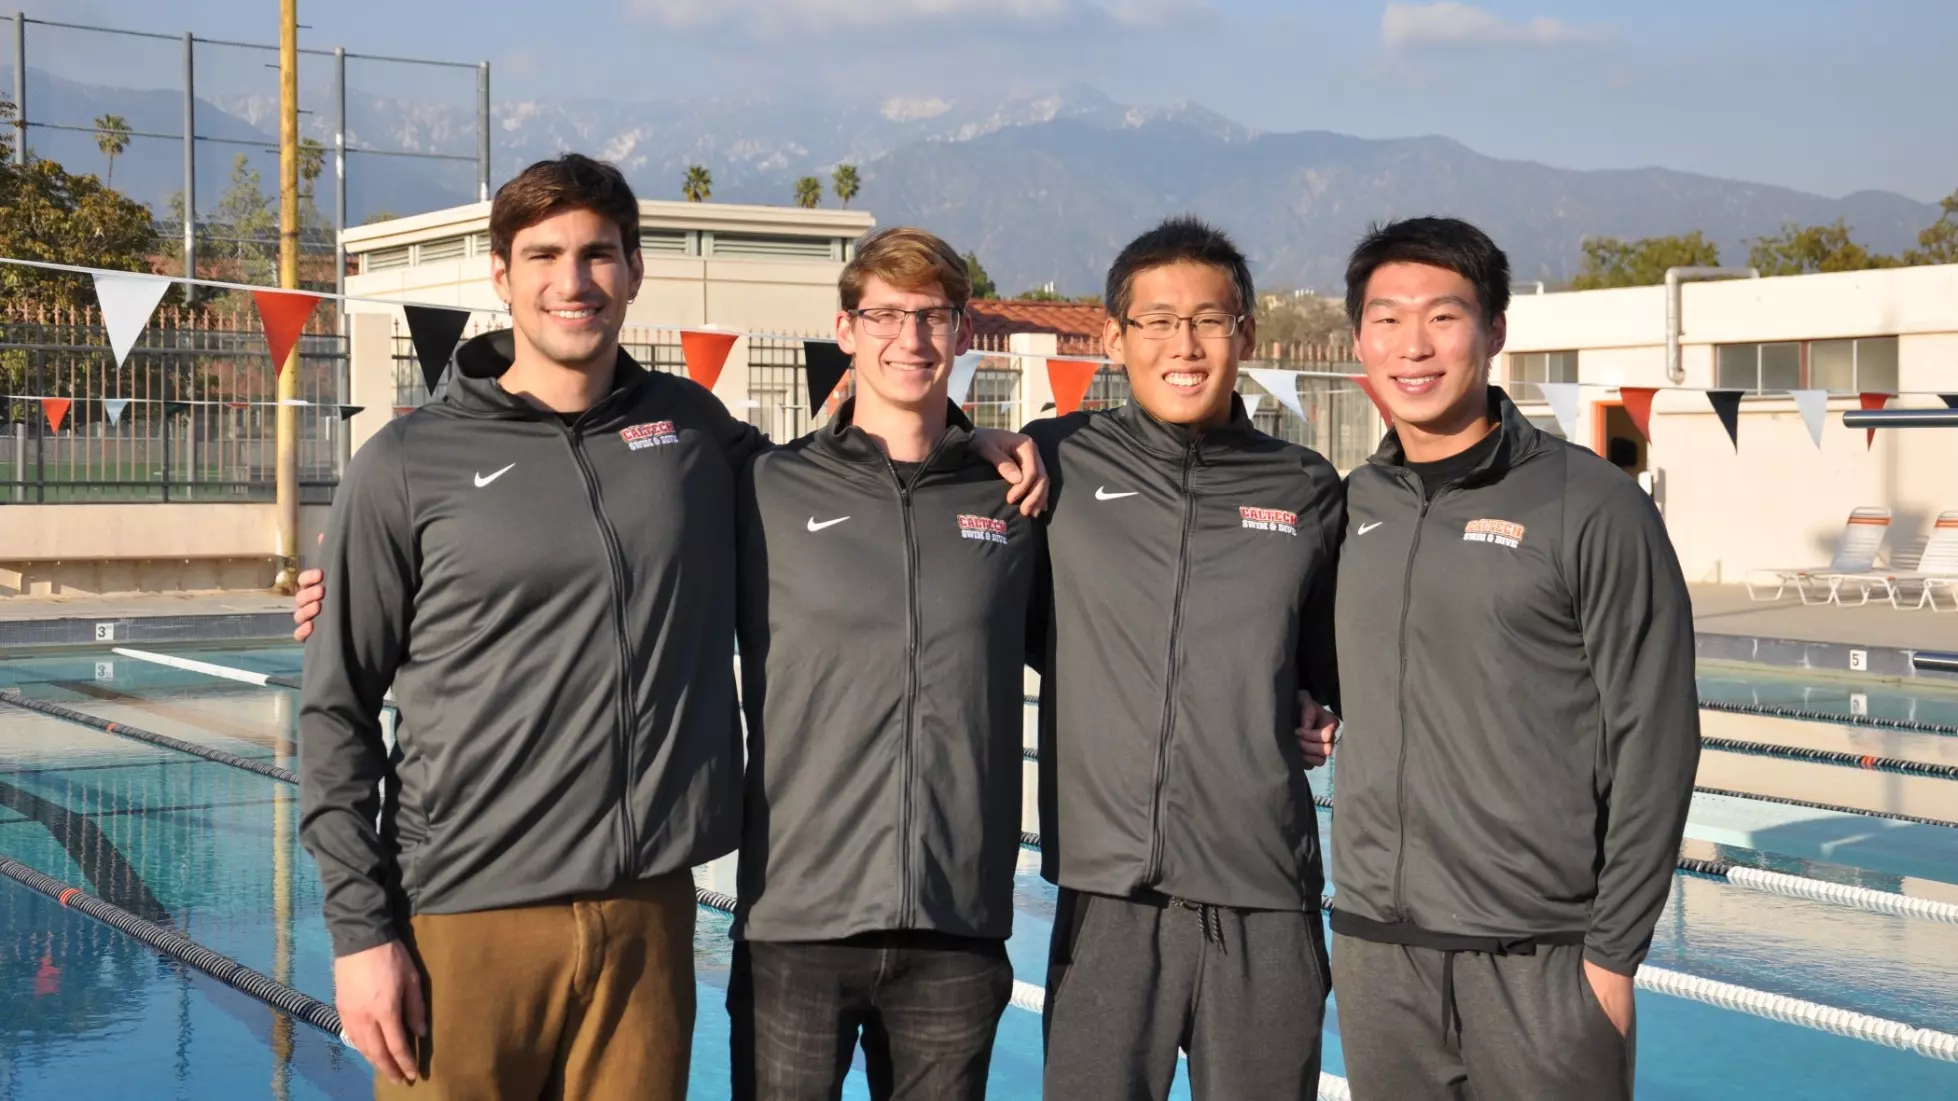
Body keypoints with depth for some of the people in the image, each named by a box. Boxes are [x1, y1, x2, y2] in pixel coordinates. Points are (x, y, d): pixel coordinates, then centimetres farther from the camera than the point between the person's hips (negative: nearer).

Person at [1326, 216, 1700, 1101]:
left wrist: (1614, 951, -7)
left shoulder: (1592, 507, -5)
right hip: (1374, 954, 4)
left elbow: (1652, 742, -6)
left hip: (1540, 961, -4)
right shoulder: (1350, 506, 8)